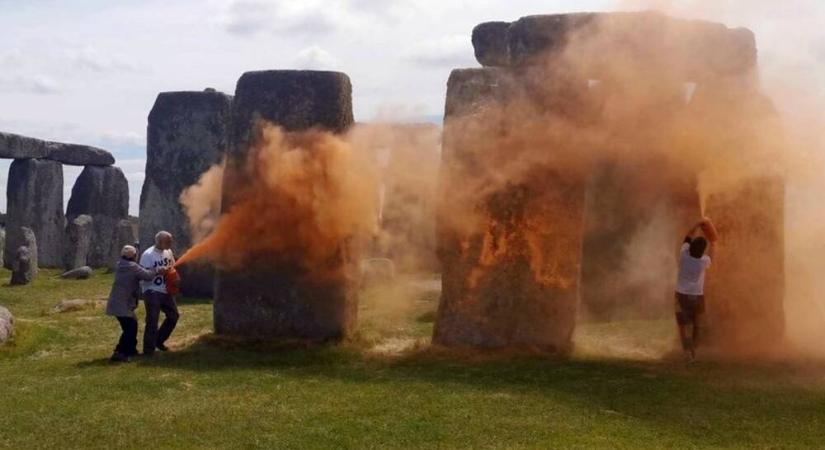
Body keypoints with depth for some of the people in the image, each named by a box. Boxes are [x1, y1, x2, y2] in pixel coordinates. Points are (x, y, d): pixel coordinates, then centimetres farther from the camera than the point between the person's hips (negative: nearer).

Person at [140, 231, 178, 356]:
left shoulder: (168, 252, 5)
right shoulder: (148, 255, -16)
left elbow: (172, 267, 19)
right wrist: (158, 272, -30)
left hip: (165, 291, 7)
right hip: (152, 292, -7)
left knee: (173, 315, 12)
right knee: (152, 320, -6)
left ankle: (159, 341, 27)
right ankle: (148, 350, 2)